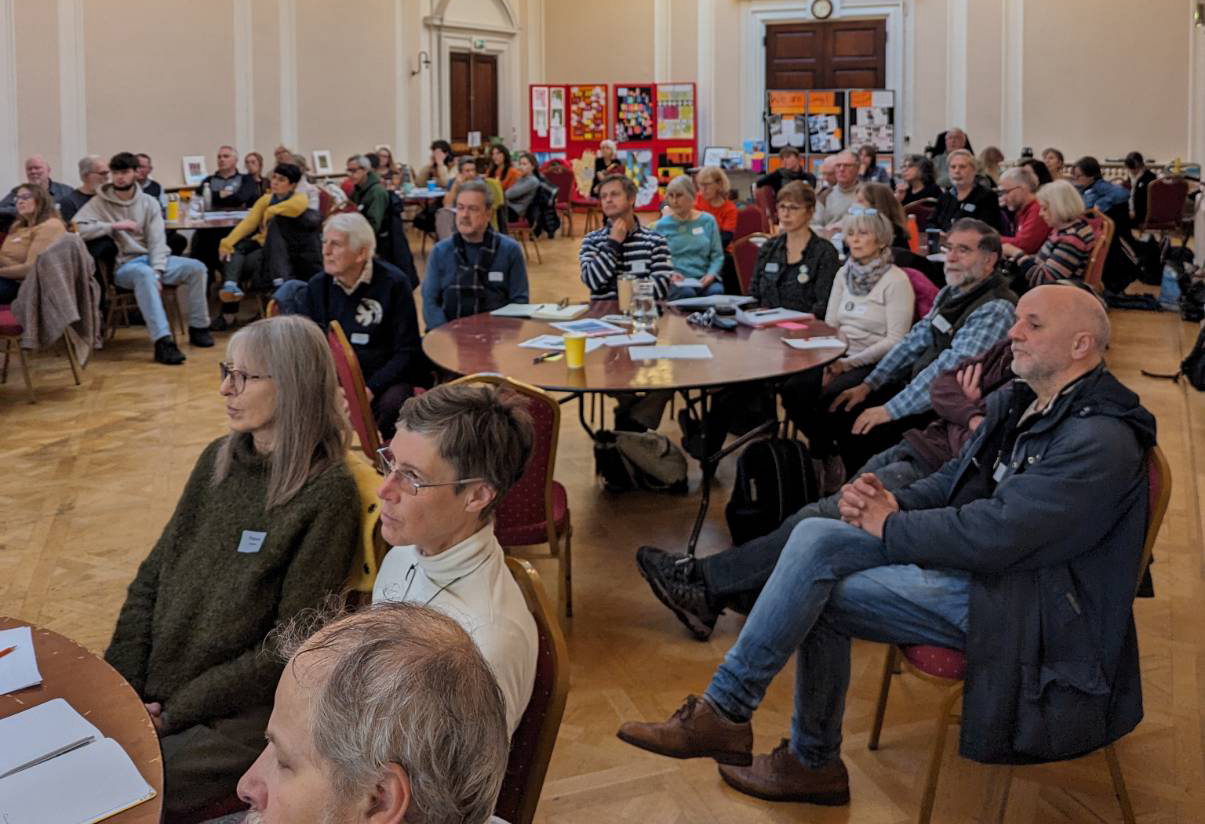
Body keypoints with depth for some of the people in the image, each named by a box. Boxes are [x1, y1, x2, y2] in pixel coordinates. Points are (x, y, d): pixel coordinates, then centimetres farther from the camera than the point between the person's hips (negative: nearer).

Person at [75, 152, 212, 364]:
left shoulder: (149, 202, 8)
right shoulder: (99, 203, 0)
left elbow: (157, 240, -1)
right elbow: (76, 229, -16)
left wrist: (157, 272, -17)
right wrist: (115, 225, -16)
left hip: (152, 259, 4)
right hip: (124, 265, -4)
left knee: (196, 267, -17)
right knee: (144, 273, -40)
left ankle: (198, 327, -2)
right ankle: (162, 341, -49)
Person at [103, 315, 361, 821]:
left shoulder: (328, 494, -14)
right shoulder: (218, 460, 7)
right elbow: (151, 579, 11)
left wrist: (175, 713, -12)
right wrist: (123, 685, -1)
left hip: (241, 715, -6)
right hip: (152, 694, 6)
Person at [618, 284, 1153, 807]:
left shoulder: (1102, 441, -20)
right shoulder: (1019, 402, 10)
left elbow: (993, 535, -25)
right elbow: (954, 479, 15)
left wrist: (889, 526, -13)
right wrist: (897, 502, -7)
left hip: (1010, 598, -9)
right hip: (970, 553, 9)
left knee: (818, 591, -16)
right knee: (815, 538, -9)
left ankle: (724, 712, 3)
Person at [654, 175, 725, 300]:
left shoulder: (707, 221, 12)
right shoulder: (661, 226, 9)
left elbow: (717, 255, 11)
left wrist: (711, 274, -8)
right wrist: (669, 275, -13)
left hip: (704, 280, 1)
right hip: (676, 282, -1)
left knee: (716, 291, -32)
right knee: (686, 293, -35)